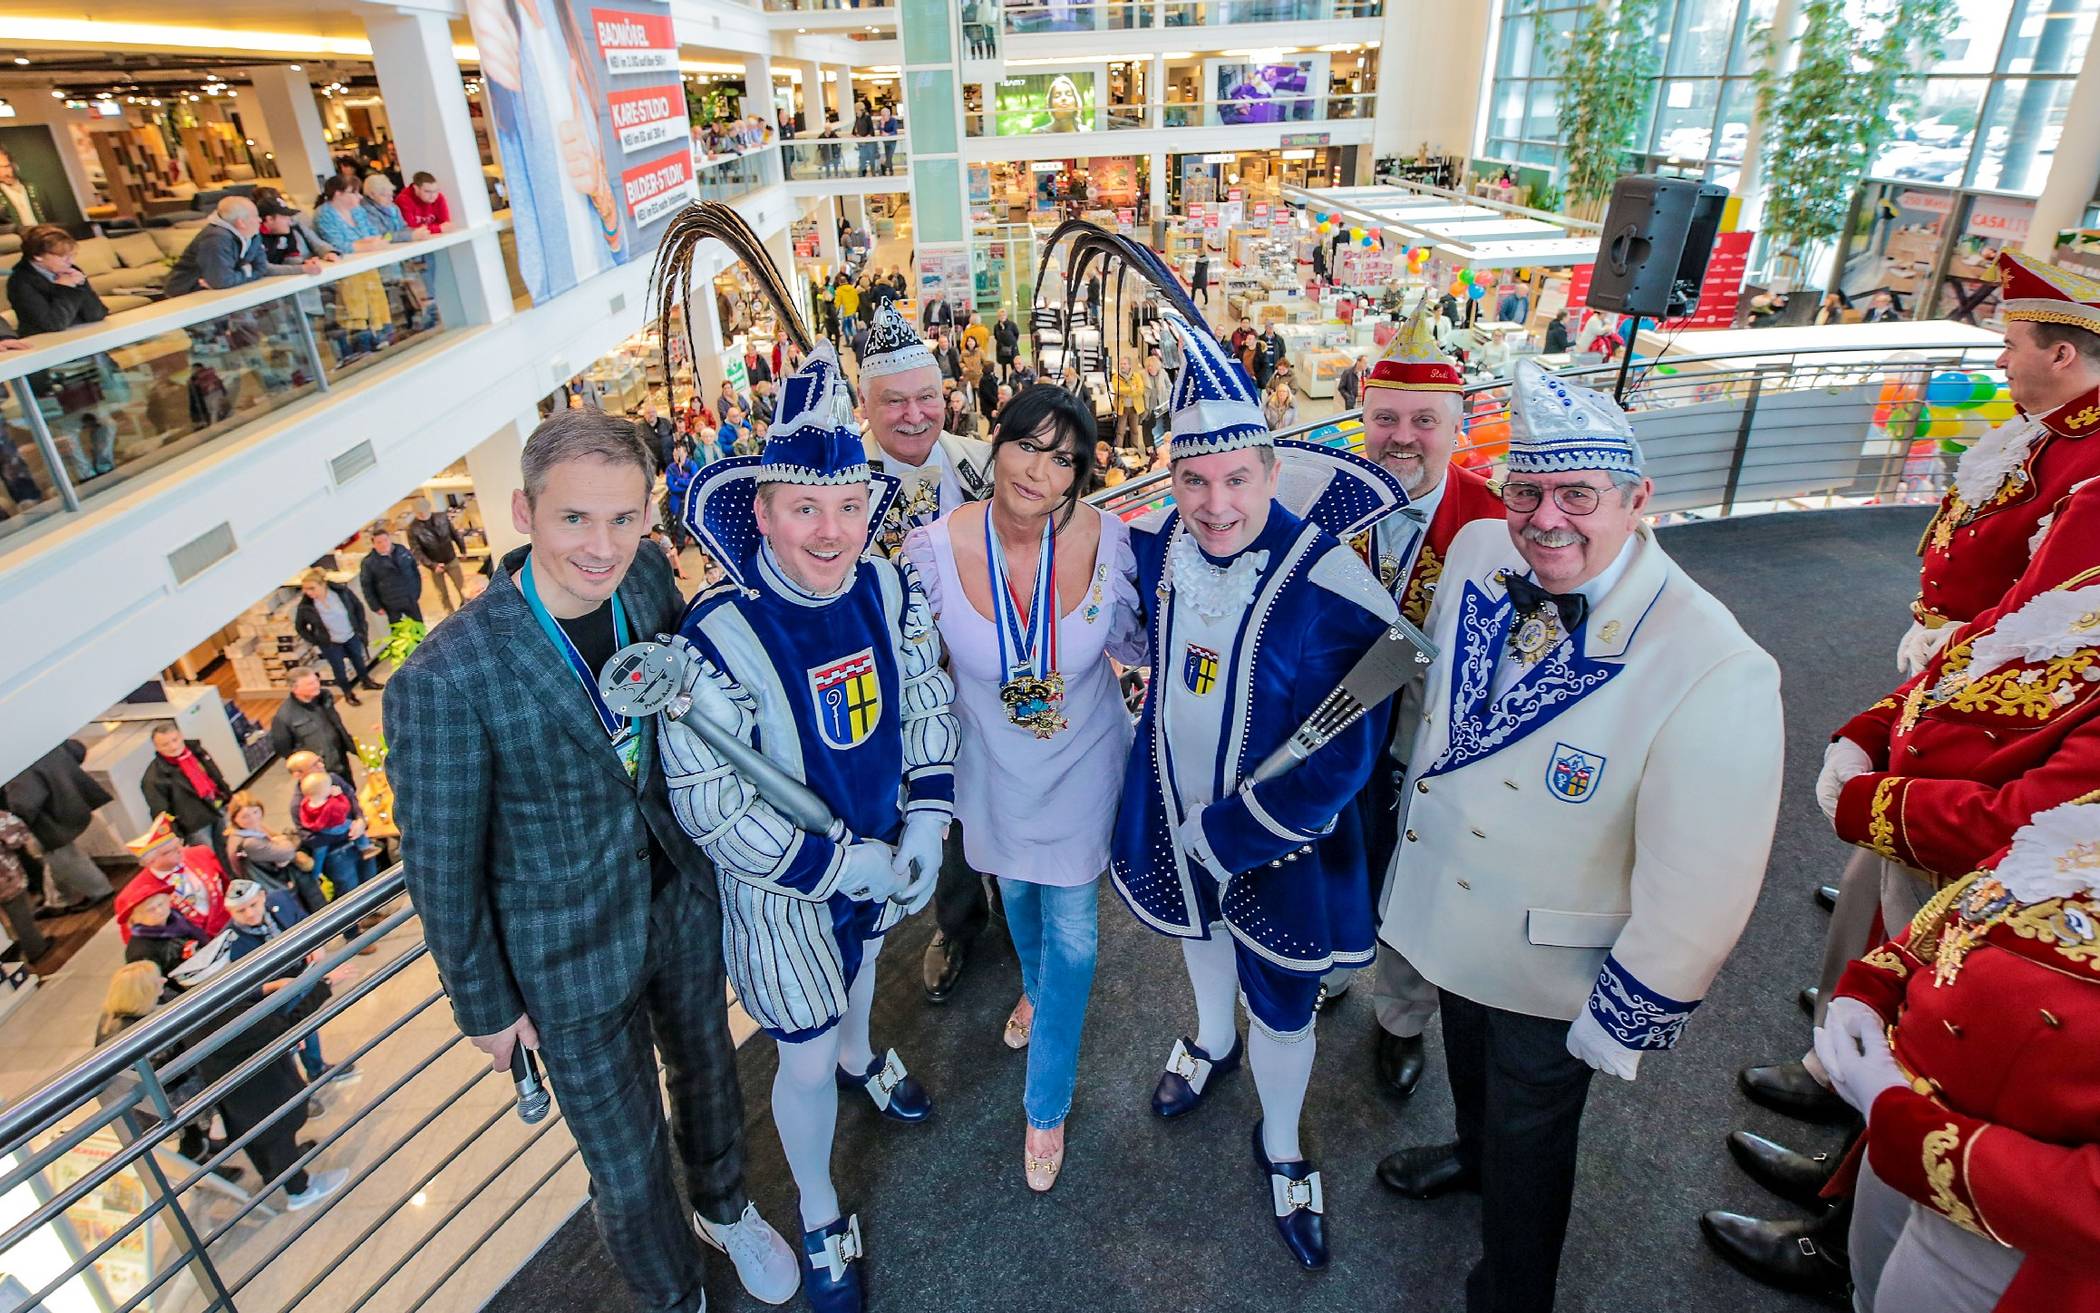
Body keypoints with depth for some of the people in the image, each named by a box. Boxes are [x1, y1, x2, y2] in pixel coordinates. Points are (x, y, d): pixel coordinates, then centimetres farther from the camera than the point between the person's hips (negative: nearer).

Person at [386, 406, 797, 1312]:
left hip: (683, 900, 5)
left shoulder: (647, 576, -15)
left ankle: (723, 1208, 61)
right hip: (570, 954, -5)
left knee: (708, 1070, 29)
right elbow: (441, 866, -16)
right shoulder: (445, 680, -30)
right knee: (627, 1167, 16)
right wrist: (486, 1005, -5)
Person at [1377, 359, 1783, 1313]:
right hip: (1444, 907, 5)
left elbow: (1698, 894, -24)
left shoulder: (1715, 670, -33)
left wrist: (1623, 1021, -14)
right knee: (1469, 1058, 33)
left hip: (1551, 974, -5)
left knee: (1529, 1136, 20)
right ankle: (1474, 1154, 66)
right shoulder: (1477, 554, -15)